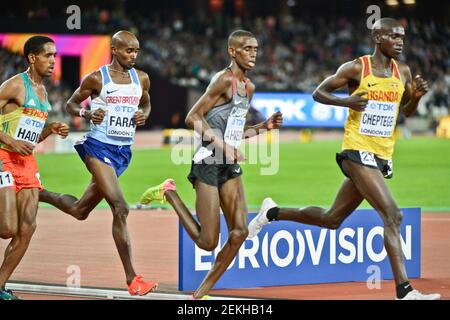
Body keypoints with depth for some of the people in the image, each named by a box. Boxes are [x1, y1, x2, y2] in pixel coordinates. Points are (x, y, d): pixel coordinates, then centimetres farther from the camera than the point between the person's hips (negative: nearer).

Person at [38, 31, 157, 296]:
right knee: (120, 209, -18)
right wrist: (88, 114, -18)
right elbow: (71, 104, 3)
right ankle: (132, 279, -17)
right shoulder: (97, 79, -7)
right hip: (99, 147, -6)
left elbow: (146, 103, 24)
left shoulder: (141, 79, 7)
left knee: (79, 211, 16)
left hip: (124, 152, 6)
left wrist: (144, 114, 0)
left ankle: (38, 194, 44)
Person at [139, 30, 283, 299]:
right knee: (208, 242, -6)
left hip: (230, 165, 9)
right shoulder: (225, 79, -11)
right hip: (209, 163, -9)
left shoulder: (248, 87, 16)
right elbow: (193, 118, -16)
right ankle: (169, 193, 15)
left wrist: (265, 126, 11)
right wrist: (223, 146, -20)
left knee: (240, 232, -4)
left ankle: (201, 294, 6)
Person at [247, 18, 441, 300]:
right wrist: (346, 101, -17)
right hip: (357, 152, -7)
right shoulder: (356, 68, -6)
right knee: (393, 216, -19)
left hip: (382, 157, 7)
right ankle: (405, 291, -20)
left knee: (332, 219, 15)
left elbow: (407, 111, 21)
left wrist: (417, 95, -2)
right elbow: (319, 93, 2)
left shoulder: (403, 72, 9)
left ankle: (273, 213, 35)